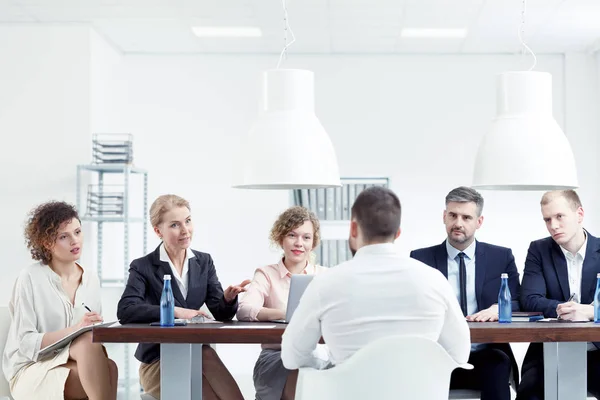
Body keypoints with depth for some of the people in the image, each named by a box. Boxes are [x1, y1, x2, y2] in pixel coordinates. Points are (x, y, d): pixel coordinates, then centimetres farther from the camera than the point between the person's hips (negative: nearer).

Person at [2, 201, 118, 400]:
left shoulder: (91, 279, 8)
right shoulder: (30, 278, -9)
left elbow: (95, 332, 9)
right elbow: (26, 343, -13)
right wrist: (74, 329, -25)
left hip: (79, 367, 4)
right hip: (32, 370, -4)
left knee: (106, 368, -31)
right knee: (88, 341, -32)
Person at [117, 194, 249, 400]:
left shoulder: (204, 262, 9)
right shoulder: (143, 267, -3)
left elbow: (221, 314, 2)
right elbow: (125, 311, -20)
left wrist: (228, 298, -22)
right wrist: (175, 312, -28)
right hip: (157, 362, -4)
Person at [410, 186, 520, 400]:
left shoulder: (502, 257, 12)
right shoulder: (421, 259, 10)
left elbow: (518, 304, 8)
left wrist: (498, 309, -15)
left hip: (486, 357, 1)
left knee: (497, 365, -34)